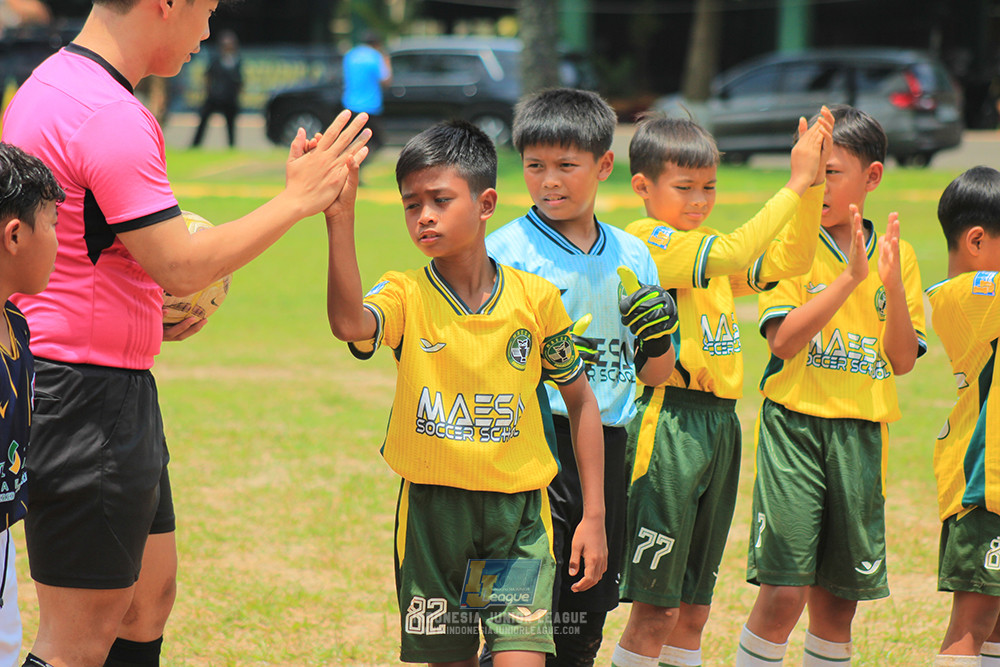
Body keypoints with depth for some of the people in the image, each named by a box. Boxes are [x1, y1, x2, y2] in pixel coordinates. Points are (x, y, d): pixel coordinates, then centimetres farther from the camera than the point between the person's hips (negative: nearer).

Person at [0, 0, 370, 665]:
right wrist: (298, 199, -12)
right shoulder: (111, 118, -21)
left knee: (150, 593, 18)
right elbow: (180, 265, -21)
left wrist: (146, 321, 14)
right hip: (91, 397, -11)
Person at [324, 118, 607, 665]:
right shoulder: (404, 296, -6)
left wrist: (594, 516, 7)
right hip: (431, 509, 1)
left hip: (518, 511, -1)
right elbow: (349, 324, -30)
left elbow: (580, 400, 9)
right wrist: (340, 220, -41)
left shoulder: (536, 297, -3)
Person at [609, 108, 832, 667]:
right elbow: (732, 253, -23)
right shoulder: (647, 240, -9)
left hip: (719, 425, 9)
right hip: (669, 425, -8)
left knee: (694, 609, 12)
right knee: (657, 610, -6)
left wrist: (814, 184, -3)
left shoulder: (707, 249, 16)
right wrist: (795, 184, -20)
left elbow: (789, 260, 9)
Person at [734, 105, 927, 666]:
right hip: (796, 424, -4)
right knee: (784, 593, -11)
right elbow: (783, 340, -13)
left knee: (838, 603, 7)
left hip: (863, 433, 4)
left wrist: (893, 287, -11)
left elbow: (902, 361, 5)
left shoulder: (897, 255, 9)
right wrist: (850, 278, -19)